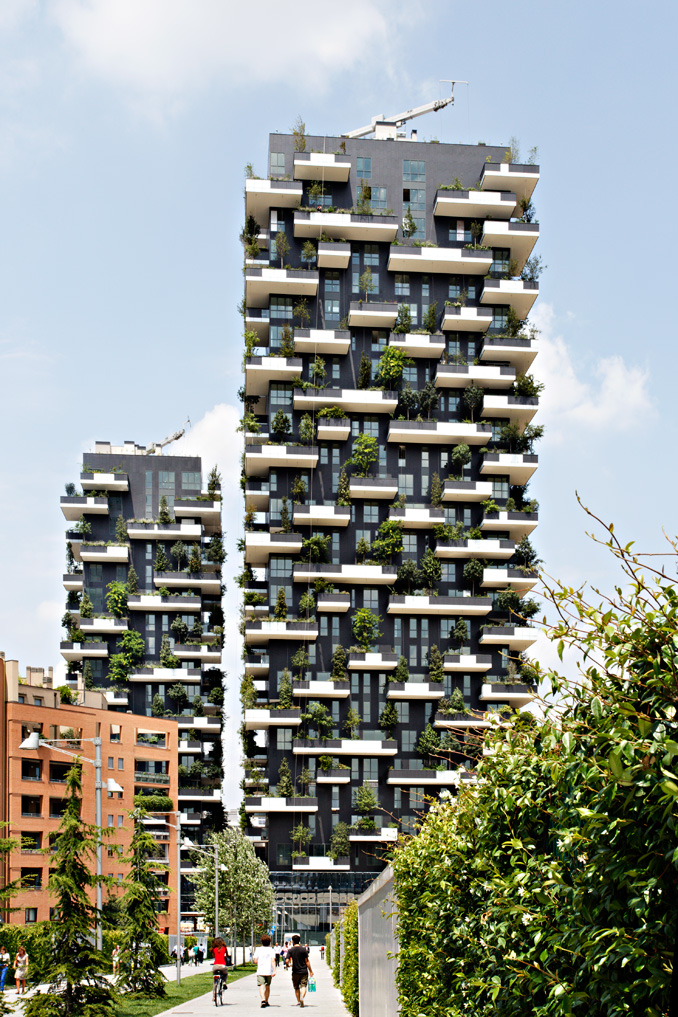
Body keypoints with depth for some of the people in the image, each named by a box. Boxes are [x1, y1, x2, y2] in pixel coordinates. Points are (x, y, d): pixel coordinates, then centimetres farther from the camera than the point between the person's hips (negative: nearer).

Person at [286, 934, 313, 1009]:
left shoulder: (290, 950, -2)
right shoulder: (303, 949, -3)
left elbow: (287, 961, -9)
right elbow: (307, 961, -4)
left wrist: (288, 965, 14)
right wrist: (311, 971, 2)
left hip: (295, 972, 1)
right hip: (304, 971, -1)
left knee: (296, 988, 15)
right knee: (303, 986, -3)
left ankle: (298, 1001, 16)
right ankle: (302, 997, -27)